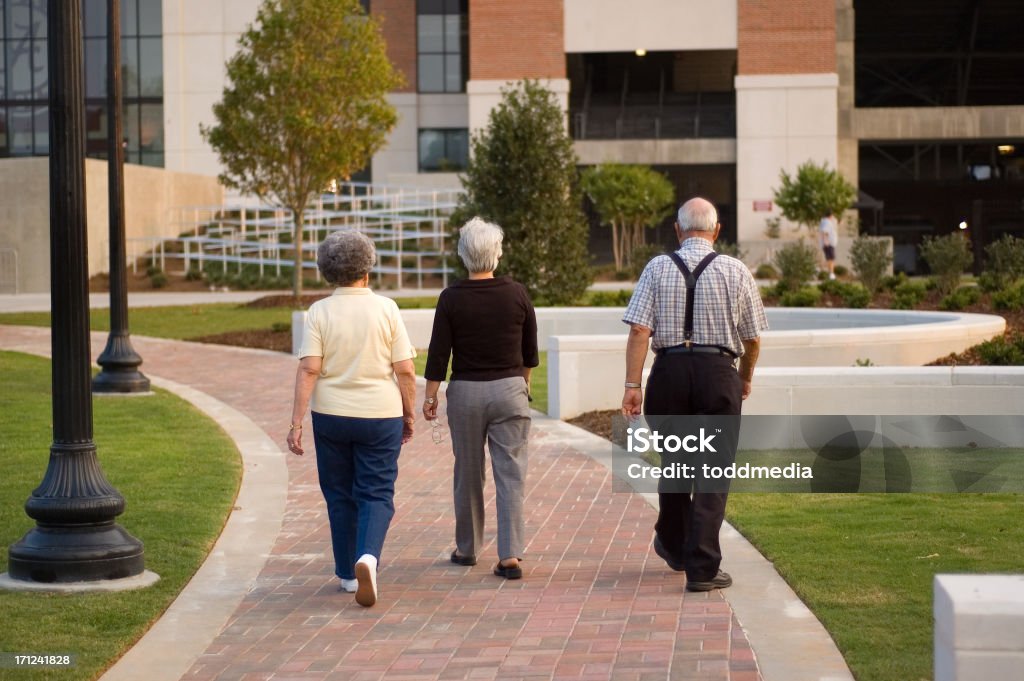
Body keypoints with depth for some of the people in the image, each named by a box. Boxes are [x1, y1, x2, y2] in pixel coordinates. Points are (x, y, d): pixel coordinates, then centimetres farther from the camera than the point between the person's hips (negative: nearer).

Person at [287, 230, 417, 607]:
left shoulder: (319, 312, -4)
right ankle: (368, 557, -22)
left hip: (331, 416, 1)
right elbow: (405, 371, -5)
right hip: (381, 415, -1)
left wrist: (296, 423, -11)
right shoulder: (386, 309, -4)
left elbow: (308, 369, -12)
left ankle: (348, 573, 23)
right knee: (376, 494, 3)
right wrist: (408, 416, 7)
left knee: (340, 495, 14)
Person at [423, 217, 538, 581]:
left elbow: (438, 353, -6)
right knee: (510, 473, 0)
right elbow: (530, 350, 7)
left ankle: (467, 548, 24)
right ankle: (510, 554, -9)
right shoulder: (516, 294, -3)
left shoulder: (451, 298, -8)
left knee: (468, 472, 13)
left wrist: (430, 396, 3)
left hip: (466, 391, 0)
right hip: (510, 388, 0)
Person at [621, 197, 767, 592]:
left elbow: (639, 330, -7)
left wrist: (633, 386, -6)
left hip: (669, 371, 2)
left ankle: (674, 547, 39)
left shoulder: (658, 268, 1)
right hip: (718, 372, -1)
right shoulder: (735, 271, 1)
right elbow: (752, 338, 6)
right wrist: (746, 379, 23)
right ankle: (702, 568, -1)